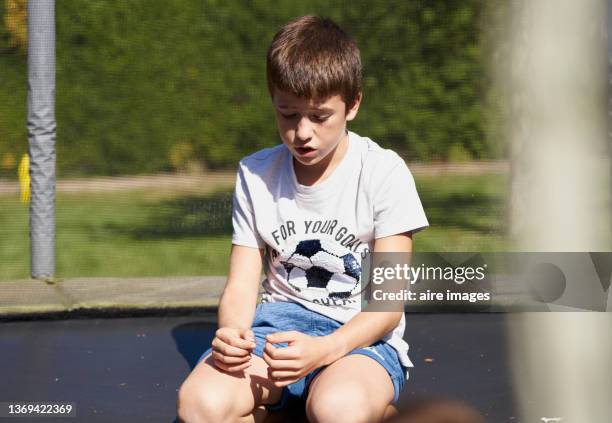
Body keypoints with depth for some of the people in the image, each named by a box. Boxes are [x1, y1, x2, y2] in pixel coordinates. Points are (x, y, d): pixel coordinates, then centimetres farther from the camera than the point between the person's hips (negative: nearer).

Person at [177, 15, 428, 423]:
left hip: (362, 334, -3)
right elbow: (242, 284, 4)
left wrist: (323, 350, -28)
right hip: (279, 323, 3)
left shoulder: (384, 172, -5)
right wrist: (232, 333, -21)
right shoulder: (256, 175, 6)